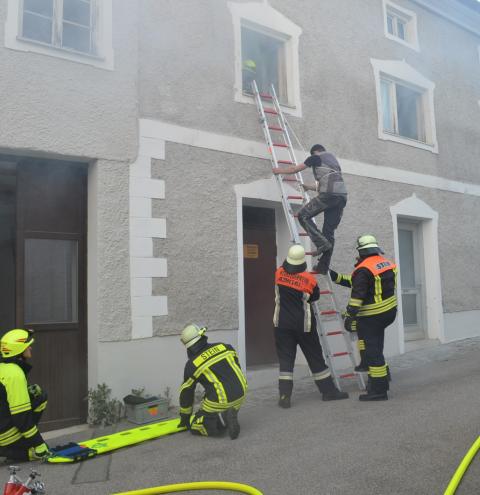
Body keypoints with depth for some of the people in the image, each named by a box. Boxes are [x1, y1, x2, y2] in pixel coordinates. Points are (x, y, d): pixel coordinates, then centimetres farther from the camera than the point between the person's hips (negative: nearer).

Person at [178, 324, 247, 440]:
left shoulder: (192, 365, -3)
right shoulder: (224, 347, 4)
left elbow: (186, 393, 8)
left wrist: (185, 417, 23)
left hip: (220, 401, -5)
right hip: (240, 394, 5)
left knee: (193, 425, 11)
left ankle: (220, 419, -12)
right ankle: (229, 416, 4)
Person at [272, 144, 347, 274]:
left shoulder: (316, 157, 12)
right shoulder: (333, 159, 34)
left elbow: (295, 169, 17)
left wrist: (279, 170, 34)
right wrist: (310, 187, 55)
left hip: (329, 195, -7)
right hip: (342, 195, 7)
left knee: (303, 215, 4)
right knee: (329, 231, 8)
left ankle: (321, 244, -9)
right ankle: (323, 266, 7)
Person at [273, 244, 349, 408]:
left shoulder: (279, 273, -6)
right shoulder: (309, 279, -12)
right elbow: (315, 296, 4)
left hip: (282, 324, 2)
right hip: (304, 325, -2)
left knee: (285, 359, 5)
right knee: (315, 357, 11)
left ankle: (284, 396, -2)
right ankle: (328, 390, 22)